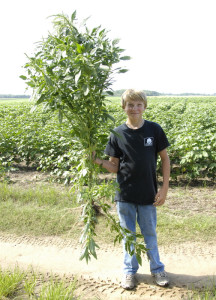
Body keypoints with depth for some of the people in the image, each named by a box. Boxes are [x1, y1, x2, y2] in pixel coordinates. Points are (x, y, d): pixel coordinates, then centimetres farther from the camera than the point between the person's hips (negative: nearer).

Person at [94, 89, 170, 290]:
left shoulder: (154, 130, -6)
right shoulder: (117, 134, -4)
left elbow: (165, 158, 1)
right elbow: (114, 167, 0)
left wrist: (164, 188, -4)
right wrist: (98, 161, -19)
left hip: (148, 195, -1)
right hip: (125, 195, 1)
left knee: (150, 233, 15)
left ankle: (157, 269, 36)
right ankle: (130, 271, 34)